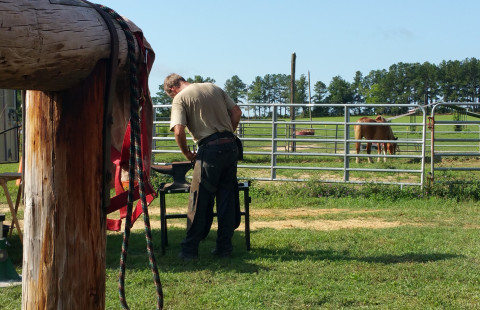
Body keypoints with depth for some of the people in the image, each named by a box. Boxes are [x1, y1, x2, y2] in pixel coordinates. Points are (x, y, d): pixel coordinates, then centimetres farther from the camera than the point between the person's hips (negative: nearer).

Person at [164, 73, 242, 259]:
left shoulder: (180, 98, 0)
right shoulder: (213, 88, 17)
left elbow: (179, 131, -12)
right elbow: (236, 112, 14)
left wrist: (187, 153, 2)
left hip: (209, 150, -5)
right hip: (230, 146, 5)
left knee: (200, 201, 2)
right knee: (227, 198, 11)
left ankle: (190, 249, 8)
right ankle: (224, 247, 16)